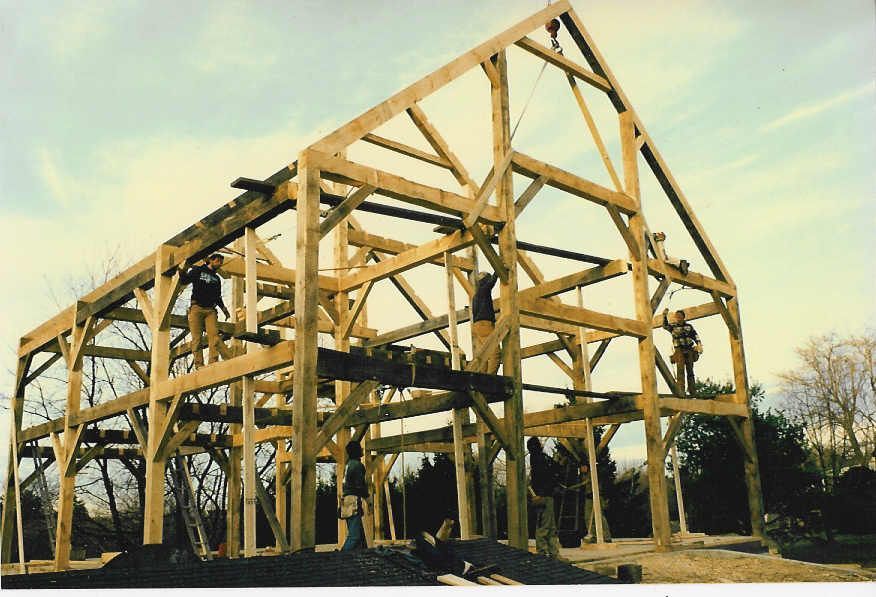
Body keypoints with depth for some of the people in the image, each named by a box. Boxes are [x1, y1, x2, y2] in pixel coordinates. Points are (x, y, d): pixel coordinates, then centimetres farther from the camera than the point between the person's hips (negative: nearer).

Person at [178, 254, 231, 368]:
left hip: (210, 310, 3)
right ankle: (199, 364, -11)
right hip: (196, 308, -3)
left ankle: (213, 362, -22)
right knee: (196, 338, -7)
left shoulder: (216, 278, 24)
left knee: (214, 335, -16)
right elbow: (184, 280, 1)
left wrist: (224, 309, 16)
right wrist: (182, 269, -17)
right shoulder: (197, 271, 11)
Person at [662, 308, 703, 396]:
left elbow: (696, 336, 8)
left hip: (689, 351, 2)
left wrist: (699, 345, -7)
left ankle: (692, 391, 9)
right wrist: (665, 316, -24)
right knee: (680, 370, -16)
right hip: (679, 351, -2)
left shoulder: (689, 326, 12)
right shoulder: (673, 326, 7)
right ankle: (681, 390, -22)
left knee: (690, 370, 3)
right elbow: (665, 326, -11)